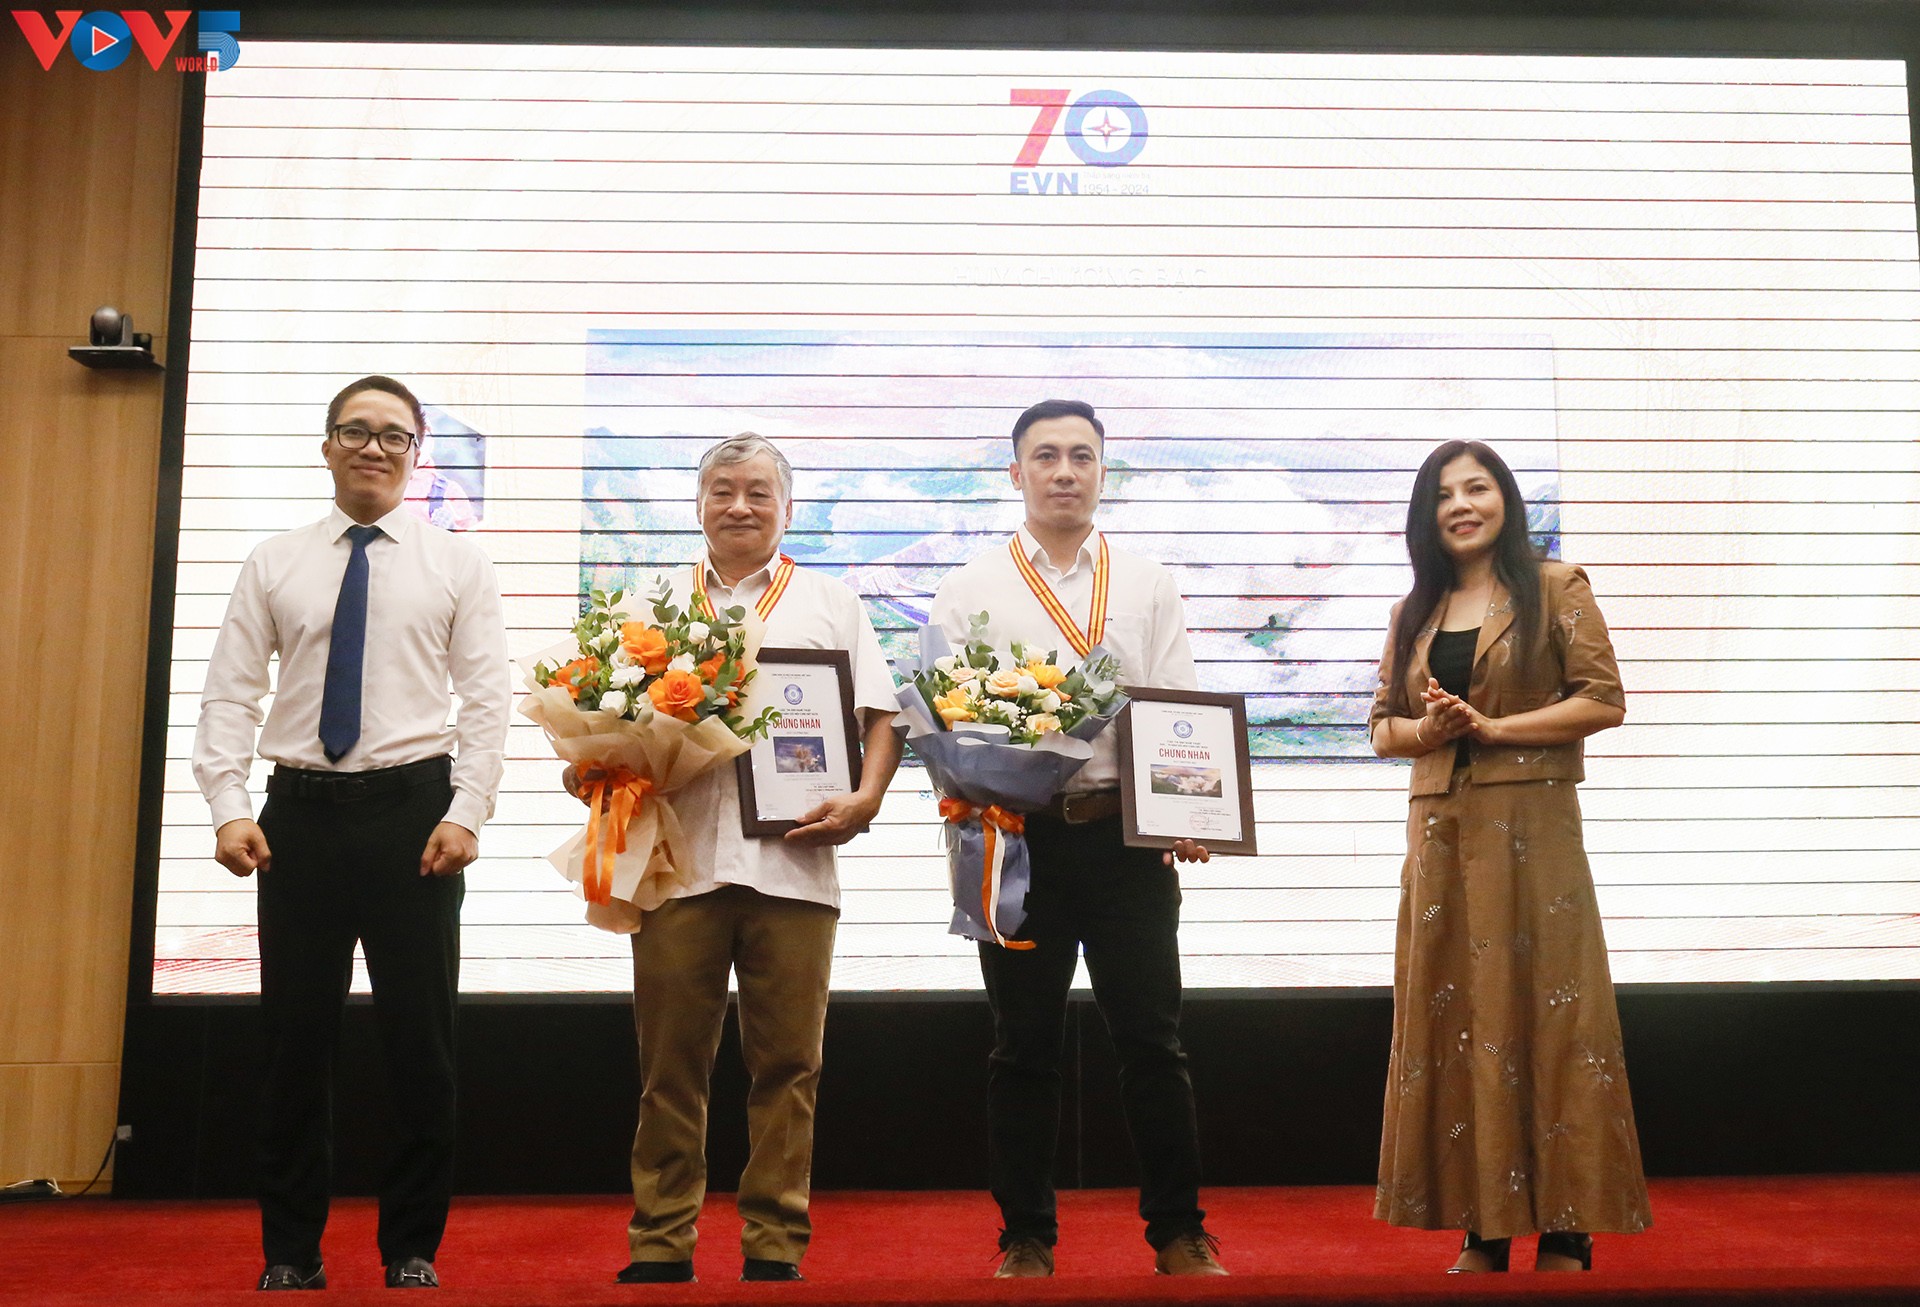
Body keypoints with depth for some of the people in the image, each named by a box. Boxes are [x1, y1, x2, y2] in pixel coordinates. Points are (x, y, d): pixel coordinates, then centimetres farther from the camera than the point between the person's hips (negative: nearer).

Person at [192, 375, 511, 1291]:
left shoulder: (458, 565, 5)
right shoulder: (273, 565, 9)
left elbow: (486, 699, -1)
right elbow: (229, 697, 4)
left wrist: (465, 813, -12)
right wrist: (229, 810, -8)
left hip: (412, 810, -1)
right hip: (300, 811, 1)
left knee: (421, 1038, 3)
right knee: (296, 1036, 6)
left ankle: (412, 1247, 16)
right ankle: (291, 1250, 19)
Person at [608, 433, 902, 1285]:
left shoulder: (832, 605, 14)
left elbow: (881, 716, 9)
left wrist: (864, 799, -6)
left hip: (793, 860, -1)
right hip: (677, 859, 1)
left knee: (786, 1060, 2)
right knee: (670, 1061, 4)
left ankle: (776, 1246, 11)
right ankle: (661, 1244, 13)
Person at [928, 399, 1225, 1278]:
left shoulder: (1148, 587, 12)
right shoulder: (970, 590, 9)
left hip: (1128, 832, 1)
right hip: (1018, 834, 0)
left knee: (1152, 1039, 3)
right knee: (1025, 1045, 7)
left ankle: (1178, 1234, 15)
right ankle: (1026, 1238, 17)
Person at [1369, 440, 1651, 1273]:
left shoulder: (1555, 589, 2)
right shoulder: (1414, 613, 15)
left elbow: (1604, 702, -5)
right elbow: (1383, 728, 14)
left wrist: (1493, 727, -12)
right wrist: (1428, 729, -7)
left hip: (1533, 829, -4)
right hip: (1441, 833, 5)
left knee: (1544, 1012, -4)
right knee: (1453, 1017, 4)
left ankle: (1563, 1235, 3)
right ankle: (1482, 1232, 12)